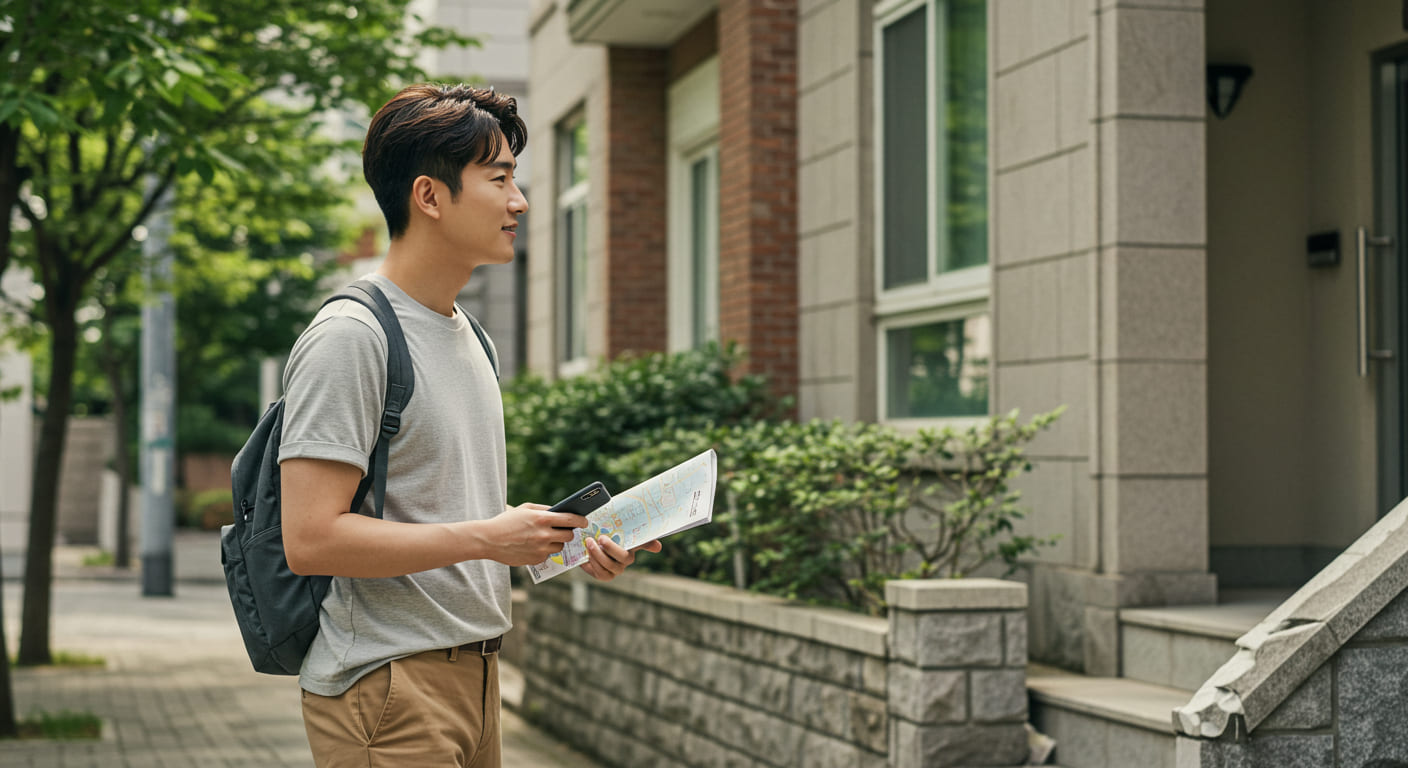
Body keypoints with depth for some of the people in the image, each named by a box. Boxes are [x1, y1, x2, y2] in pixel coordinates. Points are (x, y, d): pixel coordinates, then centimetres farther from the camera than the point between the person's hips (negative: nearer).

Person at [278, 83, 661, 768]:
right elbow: (311, 539, -21)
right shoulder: (349, 336, -13)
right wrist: (485, 538, -19)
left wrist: (565, 539, 5)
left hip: (471, 676, 9)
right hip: (386, 684, -9)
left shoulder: (468, 336, 17)